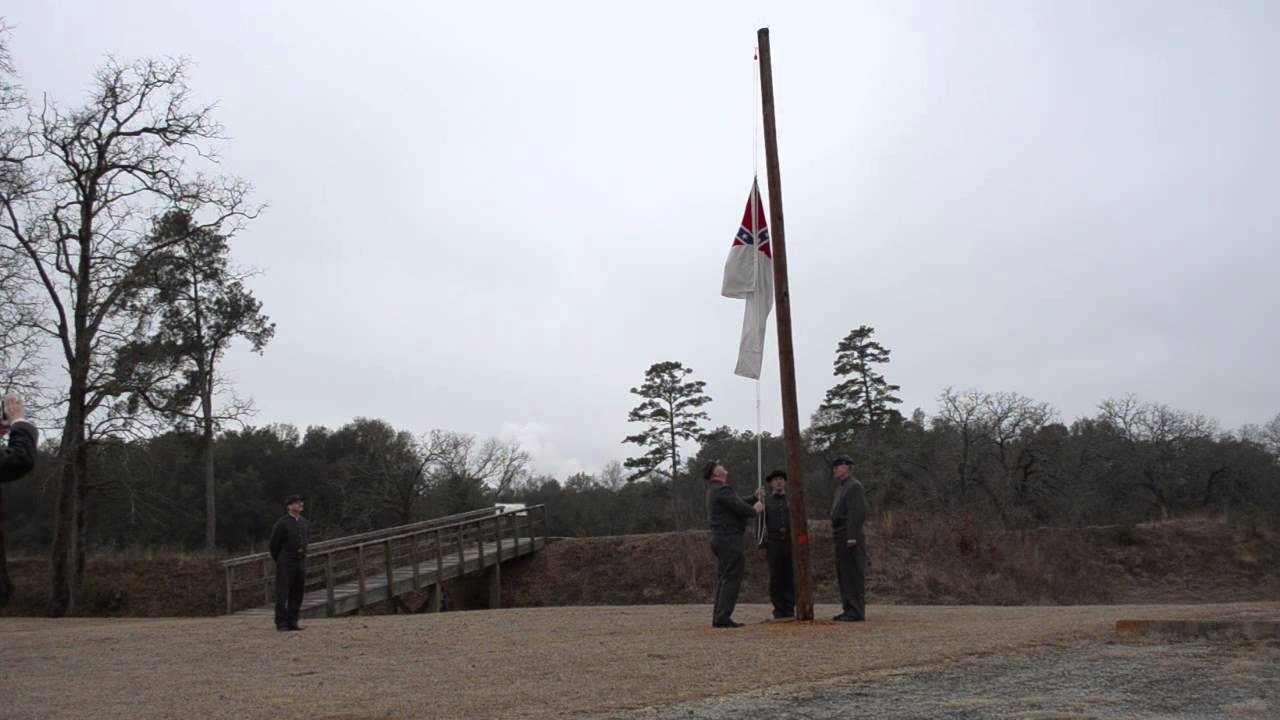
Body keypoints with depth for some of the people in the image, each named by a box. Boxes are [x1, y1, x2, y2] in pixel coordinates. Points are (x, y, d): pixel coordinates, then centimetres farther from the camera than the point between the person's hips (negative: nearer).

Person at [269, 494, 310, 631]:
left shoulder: (304, 522, 8)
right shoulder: (282, 523, -9)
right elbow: (274, 543, -1)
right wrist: (278, 561, 8)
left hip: (301, 563, 6)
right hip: (285, 564, -6)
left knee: (297, 594, 7)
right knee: (282, 594, -3)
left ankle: (292, 622, 13)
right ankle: (281, 623, 2)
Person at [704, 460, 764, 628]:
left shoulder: (714, 490, 18)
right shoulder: (722, 489, -15)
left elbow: (738, 503, 21)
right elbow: (742, 509, -18)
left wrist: (754, 498, 14)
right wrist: (755, 509, 1)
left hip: (720, 539, 10)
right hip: (729, 539, -10)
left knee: (723, 579, 12)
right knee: (732, 578, -8)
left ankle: (718, 617, 13)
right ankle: (723, 618, -10)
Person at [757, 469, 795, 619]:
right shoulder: (765, 501, 5)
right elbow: (760, 525, 3)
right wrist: (761, 547, -4)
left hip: (791, 544, 1)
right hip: (774, 544, -1)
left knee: (790, 578, -1)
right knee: (776, 578, -3)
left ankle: (789, 611, 6)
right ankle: (779, 611, 5)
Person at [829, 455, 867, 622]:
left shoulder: (854, 486, -10)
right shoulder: (841, 488, 21)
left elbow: (857, 513, -19)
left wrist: (852, 537, -24)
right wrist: (836, 536, 19)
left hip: (851, 538, -10)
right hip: (841, 539, 10)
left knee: (854, 574, -7)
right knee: (843, 575, 10)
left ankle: (857, 612, -6)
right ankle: (849, 609, 14)